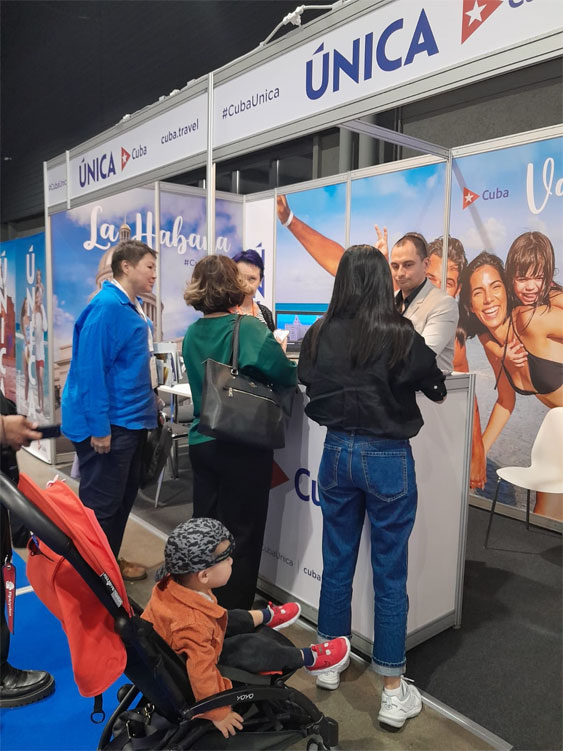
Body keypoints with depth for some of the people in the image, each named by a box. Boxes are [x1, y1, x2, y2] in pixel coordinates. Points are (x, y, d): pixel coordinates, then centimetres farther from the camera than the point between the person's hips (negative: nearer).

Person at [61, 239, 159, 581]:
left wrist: (146, 407, 20)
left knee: (123, 496, 19)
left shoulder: (133, 307, 10)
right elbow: (91, 368, -24)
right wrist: (99, 427, -24)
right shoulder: (106, 306, -20)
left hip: (132, 419, 10)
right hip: (109, 423, -10)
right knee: (101, 504, 3)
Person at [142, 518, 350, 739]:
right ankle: (308, 659, 13)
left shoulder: (172, 584, -18)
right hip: (182, 676, -8)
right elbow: (201, 673, -37)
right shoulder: (193, 624, -43)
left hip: (169, 649, 8)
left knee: (227, 619, 18)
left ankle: (265, 616, 48)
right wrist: (218, 714, -21)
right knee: (251, 649, -7)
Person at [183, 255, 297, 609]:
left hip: (202, 441, 6)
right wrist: (280, 351, 4)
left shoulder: (193, 333, 5)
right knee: (241, 534, 8)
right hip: (243, 446, -6)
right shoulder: (248, 328, -15)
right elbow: (287, 374, -18)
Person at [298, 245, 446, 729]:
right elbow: (437, 389, 1)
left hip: (337, 452, 4)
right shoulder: (400, 335, -15)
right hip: (387, 457, -3)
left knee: (337, 563, 18)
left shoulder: (319, 334, -5)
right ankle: (393, 692, 21)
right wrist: (430, 382, 23)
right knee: (390, 575, 8)